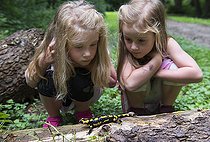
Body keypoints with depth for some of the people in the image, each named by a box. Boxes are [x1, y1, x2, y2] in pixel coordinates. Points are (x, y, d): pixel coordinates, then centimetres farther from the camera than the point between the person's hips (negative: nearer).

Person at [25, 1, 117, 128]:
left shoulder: (98, 54, -32)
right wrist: (41, 64, -41)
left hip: (85, 95, 0)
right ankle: (54, 117, 0)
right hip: (57, 97, 0)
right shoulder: (51, 52, -32)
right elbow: (31, 83, -20)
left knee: (80, 80, -32)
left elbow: (112, 82, -25)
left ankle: (83, 112, 4)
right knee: (47, 77, -30)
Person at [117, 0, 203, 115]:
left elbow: (197, 74, -37)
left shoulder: (167, 43, -25)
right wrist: (157, 59, -37)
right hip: (135, 100, -1)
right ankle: (136, 110, -6)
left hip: (163, 96, 1)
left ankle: (166, 107, -4)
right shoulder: (126, 49, -28)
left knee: (173, 67, -27)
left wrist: (156, 73, -34)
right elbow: (130, 84, -44)